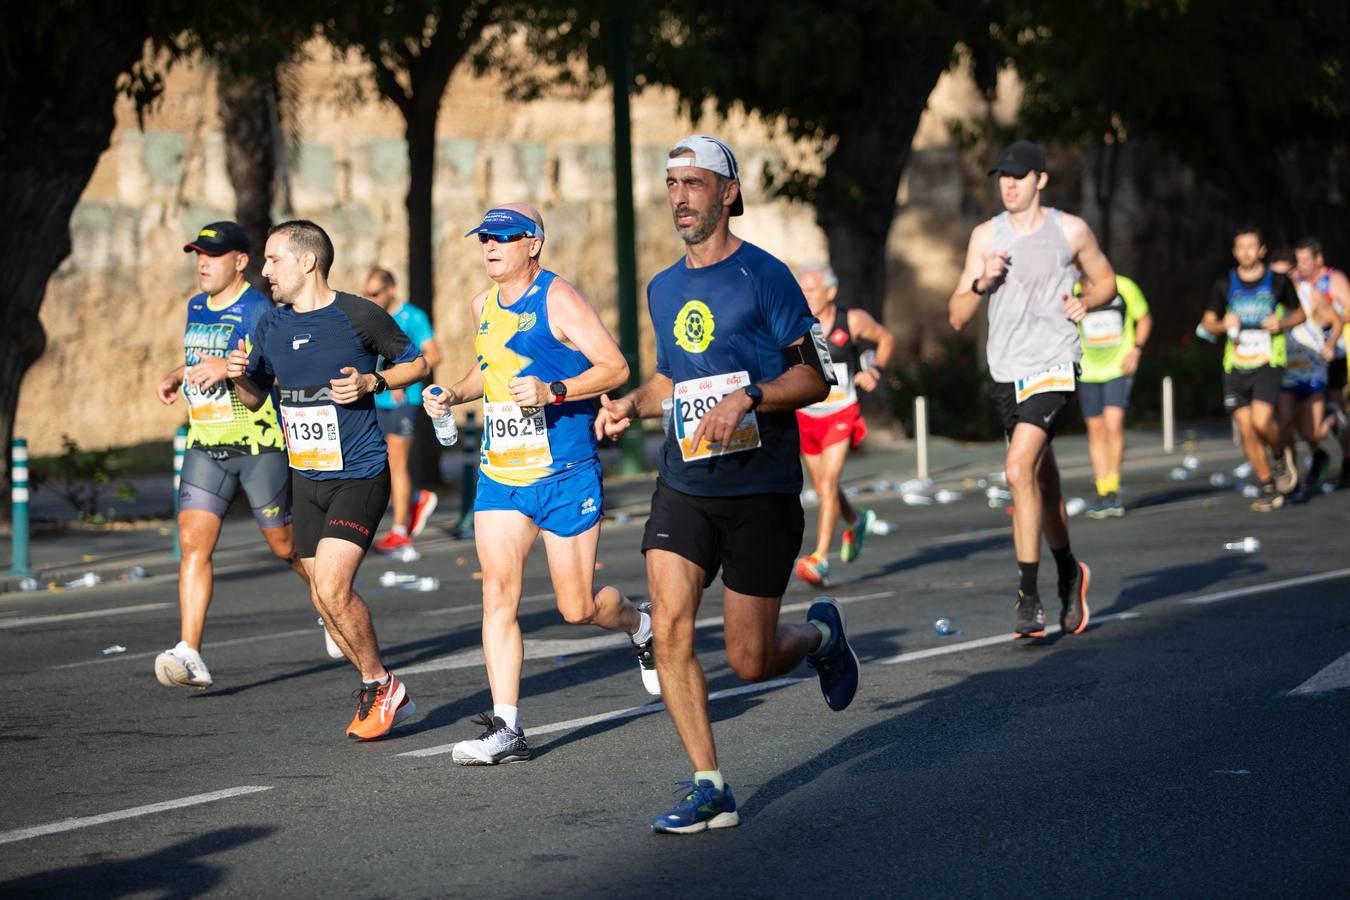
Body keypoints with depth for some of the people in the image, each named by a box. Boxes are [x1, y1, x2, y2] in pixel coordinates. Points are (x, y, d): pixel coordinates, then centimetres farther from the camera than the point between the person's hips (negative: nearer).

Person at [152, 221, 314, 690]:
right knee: (193, 542, -10)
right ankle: (190, 656, -16)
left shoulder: (257, 309, -10)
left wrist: (231, 367, -33)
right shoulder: (196, 308, 13)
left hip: (259, 444, -6)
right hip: (204, 444, 6)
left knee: (285, 545, 6)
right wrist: (176, 376, 12)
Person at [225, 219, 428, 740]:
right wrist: (241, 375, -5)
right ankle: (383, 697, 23)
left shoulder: (359, 316, -9)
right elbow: (255, 398, 16)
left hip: (359, 475, -7)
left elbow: (416, 362, 2)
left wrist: (371, 382, -14)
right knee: (325, 599, 8)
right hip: (305, 478, 7)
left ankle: (380, 686, 2)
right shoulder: (271, 326, 7)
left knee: (331, 589, -18)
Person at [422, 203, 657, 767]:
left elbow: (615, 368, -14)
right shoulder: (484, 305, 11)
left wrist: (553, 391, -26)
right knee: (498, 593, -8)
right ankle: (505, 729, -8)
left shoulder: (558, 299, -10)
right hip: (499, 474, 6)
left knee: (577, 608, 0)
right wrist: (453, 394, 11)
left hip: (565, 475, -6)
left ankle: (640, 626, 34)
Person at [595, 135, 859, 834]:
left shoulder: (763, 276, -7)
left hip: (762, 491, -5)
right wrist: (631, 406, 6)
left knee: (750, 662, -1)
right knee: (669, 629, -13)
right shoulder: (663, 289, 12)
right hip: (683, 485, 5)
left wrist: (747, 398, -23)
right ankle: (708, 788, -5)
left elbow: (815, 377, -8)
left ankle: (820, 634, 33)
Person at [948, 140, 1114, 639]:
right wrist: (980, 283, -14)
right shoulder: (986, 236, 6)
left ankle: (1029, 598, -17)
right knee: (1042, 480, 16)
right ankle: (1069, 572, 38)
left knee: (1019, 470, -21)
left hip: (1052, 368, -4)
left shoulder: (1070, 231, -1)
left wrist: (1085, 303, -7)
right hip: (1005, 371, 4)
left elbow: (1105, 281, 15)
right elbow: (957, 317, 6)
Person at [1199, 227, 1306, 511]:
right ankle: (1268, 487, 15)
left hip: (1268, 362, -3)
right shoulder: (1224, 285, 7)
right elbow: (1208, 322, 13)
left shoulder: (1278, 282, 2)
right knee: (1246, 429, 0)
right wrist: (1224, 324, -10)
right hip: (1235, 367, 3)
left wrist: (1282, 323, -9)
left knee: (1261, 421, -21)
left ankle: (1281, 456, 11)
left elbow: (1299, 313, 13)